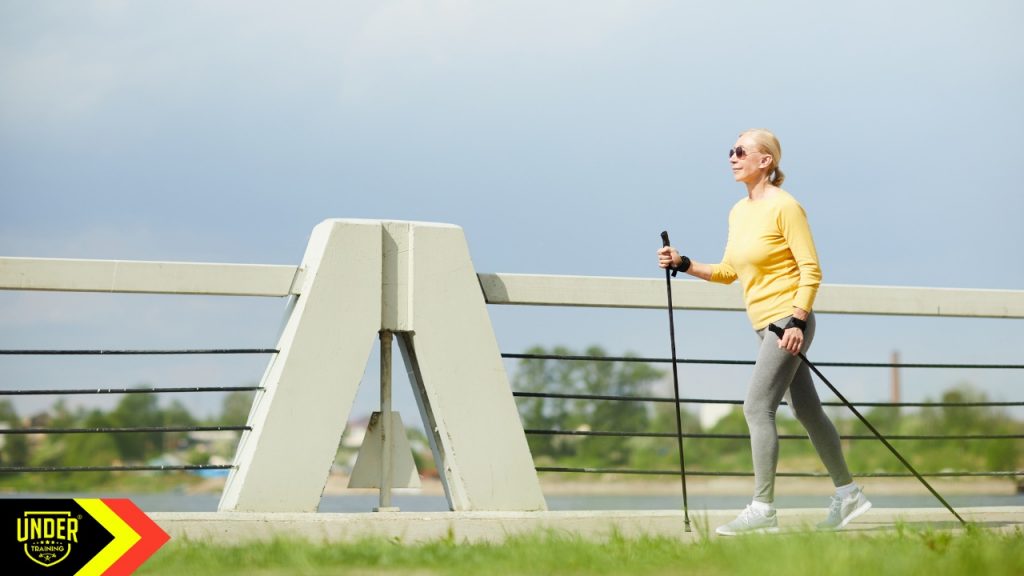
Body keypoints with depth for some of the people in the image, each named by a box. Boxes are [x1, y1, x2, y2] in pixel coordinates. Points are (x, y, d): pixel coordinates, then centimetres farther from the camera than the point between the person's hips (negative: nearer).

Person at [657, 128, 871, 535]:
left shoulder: (784, 207, -11)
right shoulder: (739, 212, 13)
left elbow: (811, 269, -14)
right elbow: (729, 271, 19)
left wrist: (797, 321, -21)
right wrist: (683, 265, 6)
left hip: (788, 321, -9)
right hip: (764, 325, 9)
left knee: (757, 407, -14)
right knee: (806, 411, 13)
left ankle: (762, 508, -13)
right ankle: (847, 494, 22)